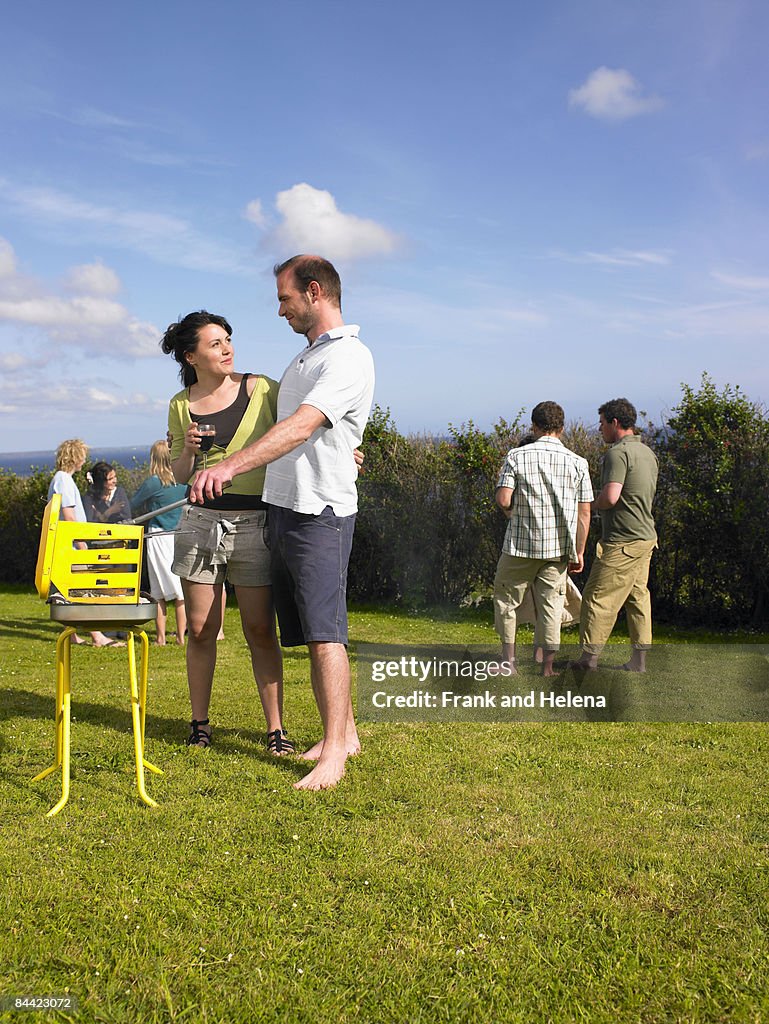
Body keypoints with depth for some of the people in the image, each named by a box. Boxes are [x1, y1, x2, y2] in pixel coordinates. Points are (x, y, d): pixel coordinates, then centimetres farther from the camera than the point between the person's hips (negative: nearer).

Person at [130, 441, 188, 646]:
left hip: (158, 538, -4)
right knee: (181, 591, 6)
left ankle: (161, 637, 7)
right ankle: (181, 635, 9)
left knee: (159, 593, 4)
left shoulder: (153, 483, -8)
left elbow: (134, 505, 3)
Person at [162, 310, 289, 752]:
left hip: (256, 523, -2)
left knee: (260, 630, -1)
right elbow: (180, 476, 15)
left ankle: (277, 728, 8)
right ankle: (199, 723, 22)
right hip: (201, 522, 3)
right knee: (201, 630, 7)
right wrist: (187, 450, -6)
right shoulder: (181, 405, 8)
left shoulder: (262, 389, -1)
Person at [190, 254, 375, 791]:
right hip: (285, 506, 9)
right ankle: (344, 731, 19)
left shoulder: (349, 356, -12)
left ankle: (333, 755, -9)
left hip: (321, 511, -9)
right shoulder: (305, 355, 20)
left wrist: (232, 466, -35)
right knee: (313, 634, 10)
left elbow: (301, 427, -25)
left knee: (325, 633, -11)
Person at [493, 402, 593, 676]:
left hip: (521, 543, -2)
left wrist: (513, 514, 8)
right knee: (550, 603, 11)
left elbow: (503, 499, -15)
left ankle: (509, 660, 17)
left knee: (506, 597, 15)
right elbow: (584, 513, -1)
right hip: (558, 547, 2)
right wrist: (579, 552, 6)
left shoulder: (517, 456, -7)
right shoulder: (578, 463, 0)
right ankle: (548, 667, 13)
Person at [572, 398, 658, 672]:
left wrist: (594, 503, -4)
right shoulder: (647, 452, 14)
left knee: (598, 597, -2)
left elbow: (610, 497, -25)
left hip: (623, 542, -9)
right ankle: (639, 660, 15)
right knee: (638, 596, 11)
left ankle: (589, 658, 2)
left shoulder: (618, 452, -15)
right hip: (646, 536, 9)